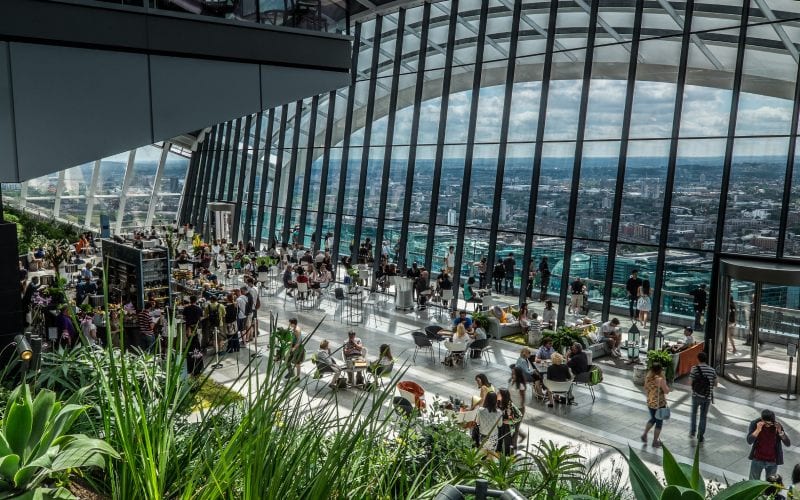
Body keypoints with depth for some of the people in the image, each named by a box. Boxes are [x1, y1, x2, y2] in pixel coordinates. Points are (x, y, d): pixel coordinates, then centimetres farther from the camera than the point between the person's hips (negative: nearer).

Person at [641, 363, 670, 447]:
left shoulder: (647, 378, -3)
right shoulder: (660, 379, -23)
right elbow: (667, 391, -16)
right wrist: (664, 380, -9)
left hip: (650, 403, 6)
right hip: (660, 404, -6)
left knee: (653, 419, 28)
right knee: (659, 422, 11)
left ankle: (644, 434, 22)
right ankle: (655, 441, 20)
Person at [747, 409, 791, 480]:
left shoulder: (777, 426, -13)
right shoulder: (755, 423, -16)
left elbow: (788, 444, -16)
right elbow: (749, 441, -24)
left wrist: (780, 432, -31)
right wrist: (758, 430, -35)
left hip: (772, 461, 1)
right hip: (757, 460, 0)